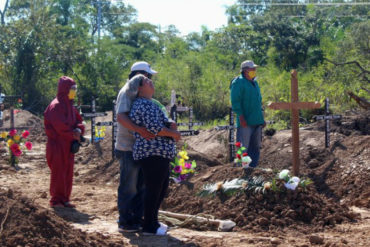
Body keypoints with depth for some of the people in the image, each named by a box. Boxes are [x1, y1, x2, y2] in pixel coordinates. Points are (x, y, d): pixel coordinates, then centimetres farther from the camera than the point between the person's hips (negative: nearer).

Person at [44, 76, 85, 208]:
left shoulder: (70, 106, 12)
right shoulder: (55, 106, -16)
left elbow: (79, 120, 12)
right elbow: (61, 127, -22)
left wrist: (79, 130, -10)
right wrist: (74, 135, -9)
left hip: (68, 146, 8)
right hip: (57, 146, -8)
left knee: (68, 174, 11)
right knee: (58, 174, -1)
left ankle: (65, 199, 20)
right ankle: (56, 200, 9)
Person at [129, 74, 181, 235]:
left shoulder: (144, 104, 20)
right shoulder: (146, 104, -15)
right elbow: (154, 128, -24)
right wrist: (174, 133, -11)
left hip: (159, 154, 11)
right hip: (153, 154, -11)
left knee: (161, 188, 18)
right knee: (153, 190, -3)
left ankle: (152, 221, 29)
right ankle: (149, 227, 5)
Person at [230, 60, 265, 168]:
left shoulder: (254, 83, 18)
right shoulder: (238, 83, -8)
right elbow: (235, 101, -14)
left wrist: (262, 118, 20)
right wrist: (241, 117, -20)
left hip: (257, 122, 8)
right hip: (245, 123, -8)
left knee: (255, 147, 11)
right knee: (243, 147, -7)